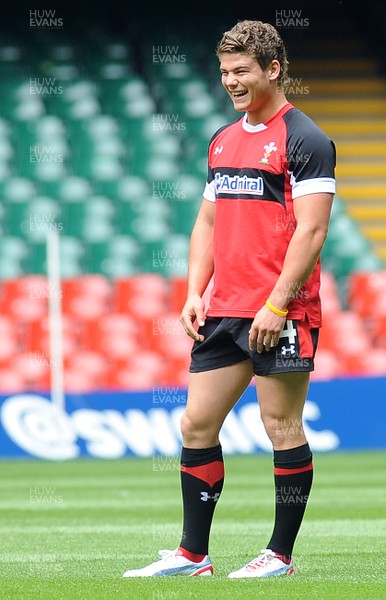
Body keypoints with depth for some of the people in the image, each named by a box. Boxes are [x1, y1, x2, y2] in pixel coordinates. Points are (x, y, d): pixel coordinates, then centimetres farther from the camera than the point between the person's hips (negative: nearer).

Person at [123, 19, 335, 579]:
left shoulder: (305, 139, -7)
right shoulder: (223, 141, 16)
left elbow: (311, 230, -13)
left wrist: (277, 306, -18)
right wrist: (195, 293, 8)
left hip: (280, 315, -8)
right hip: (223, 312, 8)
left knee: (282, 427, -2)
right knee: (197, 425, 6)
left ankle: (280, 555, 6)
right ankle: (192, 554, 13)